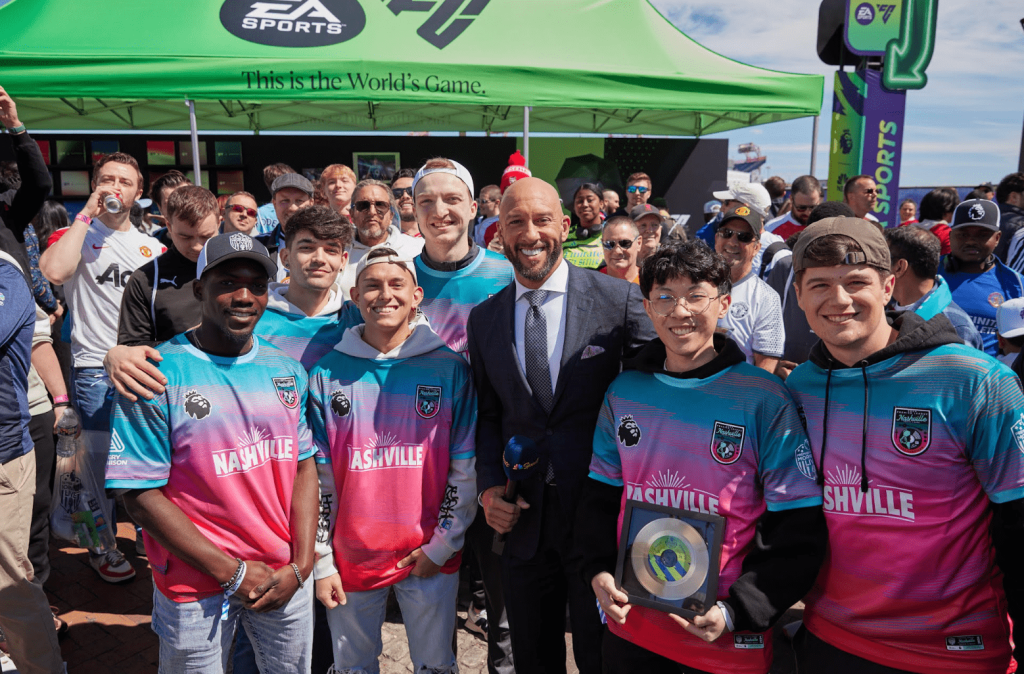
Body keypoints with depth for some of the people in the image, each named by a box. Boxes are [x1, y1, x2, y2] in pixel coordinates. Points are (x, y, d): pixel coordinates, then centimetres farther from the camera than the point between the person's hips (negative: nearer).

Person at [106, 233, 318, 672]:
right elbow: (140, 494, -13)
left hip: (286, 580, 4)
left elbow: (304, 467, 4)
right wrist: (232, 572, -13)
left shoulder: (287, 370, 3)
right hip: (198, 587, -4)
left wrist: (300, 567, -5)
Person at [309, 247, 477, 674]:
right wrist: (322, 562, 0)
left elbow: (465, 470, -2)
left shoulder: (450, 370, -5)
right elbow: (318, 476, 1)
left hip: (431, 557, -1)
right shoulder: (328, 374, -1)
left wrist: (442, 545, -5)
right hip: (351, 556, 1)